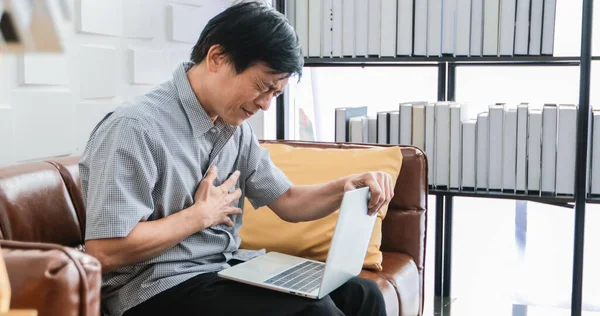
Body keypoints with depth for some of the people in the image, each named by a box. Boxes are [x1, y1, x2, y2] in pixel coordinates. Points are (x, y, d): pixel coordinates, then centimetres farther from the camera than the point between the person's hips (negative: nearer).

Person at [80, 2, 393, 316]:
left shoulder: (235, 128, 7)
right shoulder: (136, 128, -19)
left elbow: (287, 202, 13)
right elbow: (105, 253, -24)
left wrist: (348, 186, -7)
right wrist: (202, 215, -15)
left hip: (228, 266, 8)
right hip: (161, 289, -8)